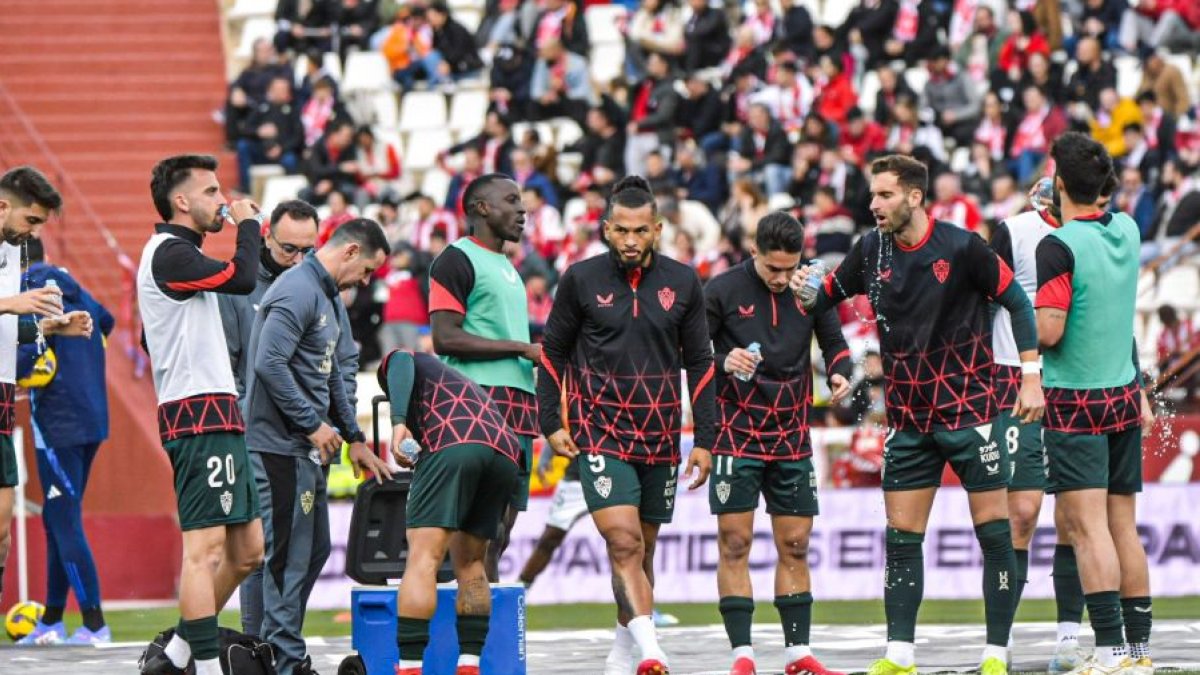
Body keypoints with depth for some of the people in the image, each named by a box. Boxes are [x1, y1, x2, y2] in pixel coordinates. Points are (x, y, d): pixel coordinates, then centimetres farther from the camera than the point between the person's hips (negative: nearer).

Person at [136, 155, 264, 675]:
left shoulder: (174, 254, 21)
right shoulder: (169, 253, -11)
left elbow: (152, 340, 27)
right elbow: (242, 279, -23)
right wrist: (248, 223, -6)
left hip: (218, 420, 10)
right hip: (202, 418, -10)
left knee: (246, 550, 11)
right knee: (205, 547, -12)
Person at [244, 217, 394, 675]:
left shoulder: (329, 298, 18)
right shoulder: (299, 292, -15)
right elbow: (269, 363, -24)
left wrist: (354, 438, 25)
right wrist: (313, 424, -19)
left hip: (307, 448, 10)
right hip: (280, 444, -10)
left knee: (314, 550, 13)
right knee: (288, 555, -7)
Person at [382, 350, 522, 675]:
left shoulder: (394, 361, 28)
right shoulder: (464, 384, 44)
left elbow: (402, 366, 2)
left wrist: (398, 423, -13)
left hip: (452, 444, -6)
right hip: (507, 451, 6)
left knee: (423, 559, -9)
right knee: (470, 563, 19)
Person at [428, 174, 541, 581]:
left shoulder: (505, 266, 24)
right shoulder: (457, 260, -4)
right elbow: (446, 338, -13)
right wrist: (522, 348, -13)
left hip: (518, 404, 9)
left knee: (501, 528, 7)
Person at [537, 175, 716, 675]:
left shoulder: (682, 282, 4)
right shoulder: (581, 279, -1)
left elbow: (699, 362, 9)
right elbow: (553, 352, 7)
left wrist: (704, 440, 5)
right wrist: (551, 423, -1)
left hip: (660, 437, 3)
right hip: (600, 432, -3)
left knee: (643, 548, 10)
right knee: (623, 542, -18)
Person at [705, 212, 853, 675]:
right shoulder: (723, 291, -6)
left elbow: (833, 340, 13)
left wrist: (839, 372, -8)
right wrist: (723, 362, -22)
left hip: (792, 440, 3)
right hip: (737, 434, -3)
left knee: (795, 546, 6)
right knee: (734, 542, -7)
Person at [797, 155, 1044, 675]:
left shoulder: (961, 247, -11)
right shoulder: (871, 251, 3)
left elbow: (1016, 301, -4)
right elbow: (827, 295, 16)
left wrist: (1030, 375, -10)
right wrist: (806, 289, -8)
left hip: (969, 408, -4)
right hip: (908, 417, 5)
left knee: (994, 533, -4)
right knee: (901, 539, 2)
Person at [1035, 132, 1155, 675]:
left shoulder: (1058, 247, -16)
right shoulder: (1127, 232, 5)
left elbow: (1049, 331, -20)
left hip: (1076, 402, -7)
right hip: (1124, 396, 7)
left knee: (1087, 526, -10)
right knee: (1123, 525, 10)